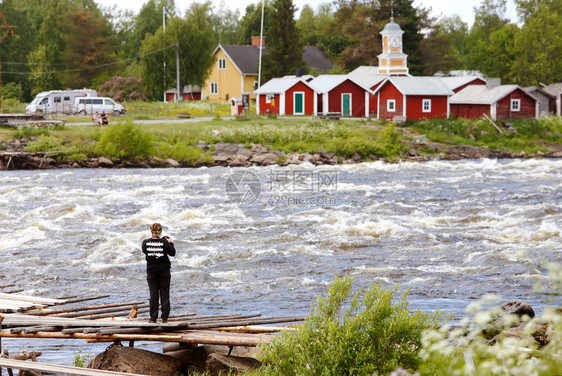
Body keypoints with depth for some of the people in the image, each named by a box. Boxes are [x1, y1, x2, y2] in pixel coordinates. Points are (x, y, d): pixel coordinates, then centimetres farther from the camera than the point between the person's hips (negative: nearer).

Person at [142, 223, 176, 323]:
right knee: (164, 294, 6)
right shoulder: (164, 242, -12)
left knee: (153, 294, 5)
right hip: (164, 271, -1)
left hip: (151, 271, 1)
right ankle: (164, 317, 4)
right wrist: (171, 243, 9)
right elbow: (172, 253, -6)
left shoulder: (146, 242, -7)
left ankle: (153, 317, 3)